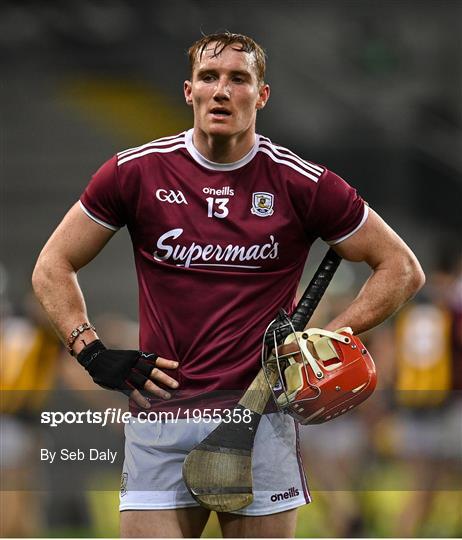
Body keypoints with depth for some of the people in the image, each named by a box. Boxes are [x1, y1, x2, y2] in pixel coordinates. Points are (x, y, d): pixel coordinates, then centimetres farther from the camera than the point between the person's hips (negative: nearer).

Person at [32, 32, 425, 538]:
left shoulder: (303, 184, 0)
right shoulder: (136, 172, 3)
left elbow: (402, 268, 9)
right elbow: (53, 267, 12)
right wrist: (94, 354, 0)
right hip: (159, 419, 0)